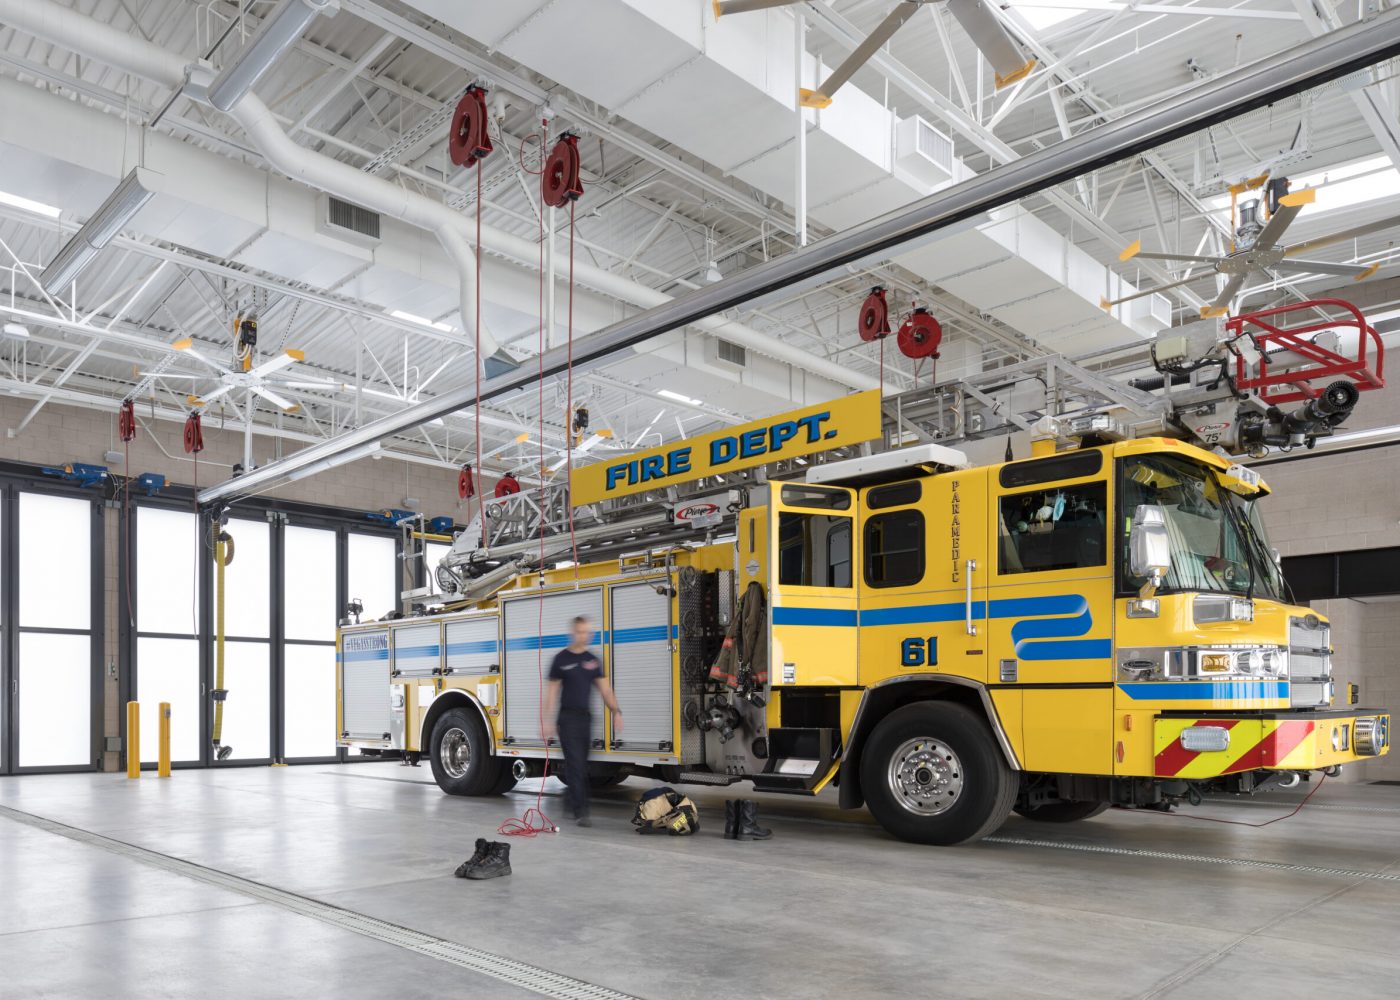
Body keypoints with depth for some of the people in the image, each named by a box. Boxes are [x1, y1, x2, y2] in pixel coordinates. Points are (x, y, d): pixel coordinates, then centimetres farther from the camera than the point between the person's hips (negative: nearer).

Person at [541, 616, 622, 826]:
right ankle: (580, 811, -10)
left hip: (586, 718, 5)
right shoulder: (561, 658, -3)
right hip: (568, 718, -4)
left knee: (581, 765, 12)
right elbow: (552, 691, -2)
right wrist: (548, 720, -7)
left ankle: (571, 798, 32)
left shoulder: (593, 659, 8)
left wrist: (616, 711, -7)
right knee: (575, 764, -9)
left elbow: (605, 688, 6)